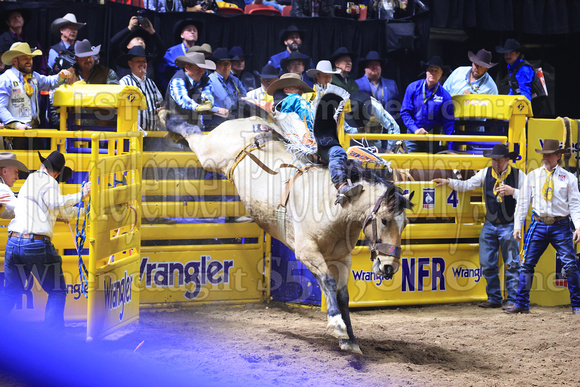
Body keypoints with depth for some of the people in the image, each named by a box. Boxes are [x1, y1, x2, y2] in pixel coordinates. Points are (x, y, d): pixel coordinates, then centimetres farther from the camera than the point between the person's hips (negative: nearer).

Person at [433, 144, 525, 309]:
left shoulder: (518, 175, -5)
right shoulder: (486, 173, 6)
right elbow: (467, 185, 8)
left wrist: (513, 191, -22)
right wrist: (449, 182, -3)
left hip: (509, 225, -4)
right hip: (490, 224, 4)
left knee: (511, 264, -2)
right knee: (487, 263, 5)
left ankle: (512, 300, 7)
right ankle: (494, 299, 16)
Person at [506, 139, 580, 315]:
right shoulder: (532, 176, 9)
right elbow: (523, 201, 10)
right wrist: (517, 225, 3)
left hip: (560, 226, -2)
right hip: (538, 224, 2)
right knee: (527, 264, 0)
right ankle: (521, 304, 8)